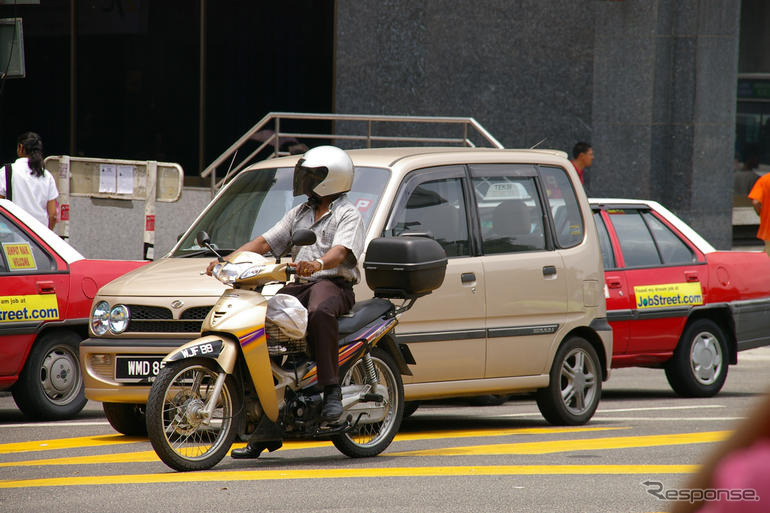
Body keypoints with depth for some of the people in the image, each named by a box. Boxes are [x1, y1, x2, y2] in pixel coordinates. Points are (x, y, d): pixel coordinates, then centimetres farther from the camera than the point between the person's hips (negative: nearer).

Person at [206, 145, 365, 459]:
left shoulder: (347, 214, 1)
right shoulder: (299, 214, 24)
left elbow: (341, 251, -19)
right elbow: (265, 242, 18)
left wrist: (319, 263, -41)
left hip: (333, 283, -7)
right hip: (299, 286, 7)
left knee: (320, 312, -42)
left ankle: (331, 389, -41)